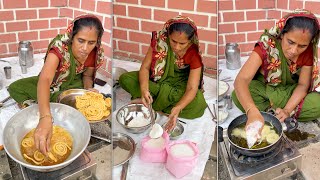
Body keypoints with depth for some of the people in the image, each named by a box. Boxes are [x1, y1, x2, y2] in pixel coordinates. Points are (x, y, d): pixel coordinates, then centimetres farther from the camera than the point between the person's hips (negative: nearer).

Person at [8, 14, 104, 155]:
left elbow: (87, 75, 0)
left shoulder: (96, 53, -21)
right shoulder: (60, 46, -35)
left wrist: (88, 89, -25)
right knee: (15, 88, -21)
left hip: (73, 84, 3)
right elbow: (44, 80, -49)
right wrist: (45, 118, -65)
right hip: (51, 84, -2)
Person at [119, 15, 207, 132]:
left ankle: (152, 102, -22)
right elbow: (145, 67, -18)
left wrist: (177, 108, -49)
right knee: (125, 79, -18)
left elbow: (192, 88, -30)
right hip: (158, 79, 2)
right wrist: (144, 89, -39)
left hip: (180, 83, -1)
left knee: (198, 104, -34)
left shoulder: (195, 53, -26)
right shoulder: (160, 40, -23)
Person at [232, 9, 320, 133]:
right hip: (263, 87, -2)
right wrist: (252, 112, -59)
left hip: (291, 92, 2)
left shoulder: (308, 52, -20)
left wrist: (287, 110, -32)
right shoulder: (267, 45, -30)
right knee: (237, 96, -33)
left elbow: (303, 85, -12)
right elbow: (241, 80, -41)